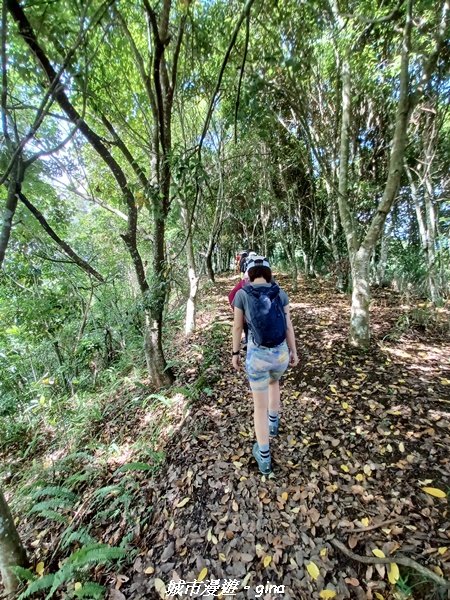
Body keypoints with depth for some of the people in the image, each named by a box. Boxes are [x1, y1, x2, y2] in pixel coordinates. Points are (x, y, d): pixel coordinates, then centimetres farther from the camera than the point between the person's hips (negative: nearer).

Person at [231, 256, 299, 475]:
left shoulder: (241, 294, -10)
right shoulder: (280, 293, -4)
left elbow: (237, 326, -5)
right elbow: (288, 325, 0)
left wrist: (235, 353, 8)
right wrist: (294, 352, 12)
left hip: (257, 355, -2)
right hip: (280, 353, 3)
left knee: (260, 405, 17)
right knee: (274, 381, 37)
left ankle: (264, 459, 29)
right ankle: (273, 423, 55)